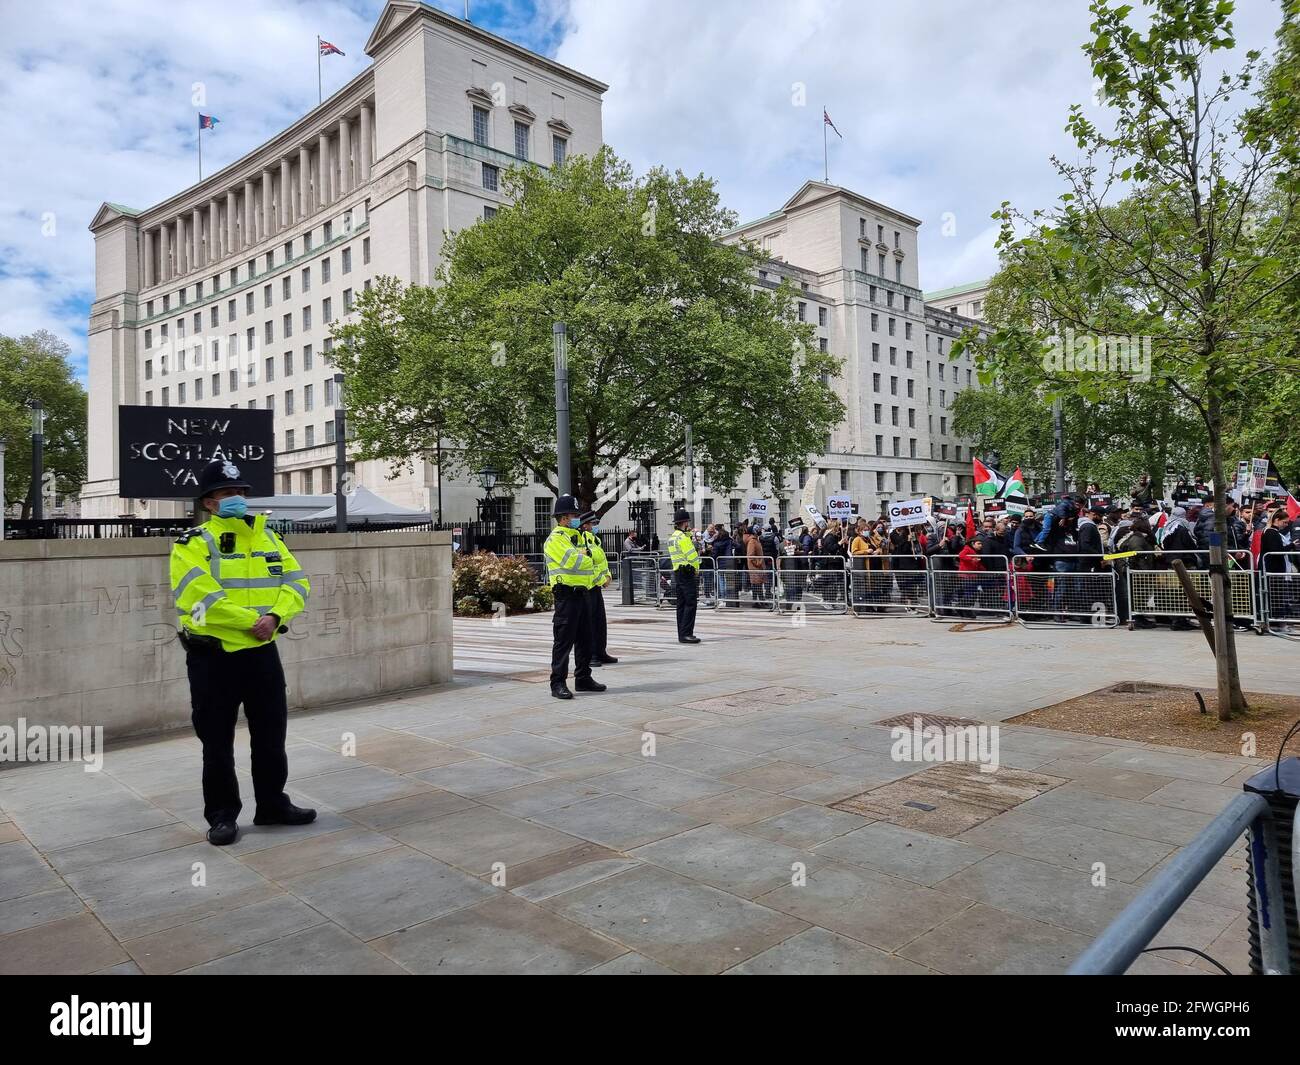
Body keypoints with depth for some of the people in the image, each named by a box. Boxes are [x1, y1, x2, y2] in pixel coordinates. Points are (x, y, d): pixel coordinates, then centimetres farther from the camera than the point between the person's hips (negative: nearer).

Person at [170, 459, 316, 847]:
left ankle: (273, 804, 28)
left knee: (271, 735, 13)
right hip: (212, 657, -4)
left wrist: (275, 615, -16)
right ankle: (222, 815, 22)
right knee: (217, 742, 7)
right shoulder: (193, 543, -5)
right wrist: (251, 620, -21)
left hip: (262, 653, 4)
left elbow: (296, 582, 2)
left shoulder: (267, 537, 10)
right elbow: (201, 595, -20)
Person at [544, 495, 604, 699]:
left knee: (585, 639, 14)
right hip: (567, 595, -9)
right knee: (563, 640, -6)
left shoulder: (578, 536, 19)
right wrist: (587, 557, -3)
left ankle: (583, 678, 24)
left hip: (583, 593, 9)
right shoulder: (555, 539, -10)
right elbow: (573, 562, -21)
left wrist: (583, 556, -4)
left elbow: (591, 560, 17)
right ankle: (558, 683, -1)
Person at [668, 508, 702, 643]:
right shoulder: (683, 537, -14)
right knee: (690, 604, -9)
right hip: (687, 572, -10)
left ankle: (682, 634, 15)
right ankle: (686, 634, -12)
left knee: (681, 604, 11)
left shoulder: (672, 537, 16)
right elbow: (692, 556, -17)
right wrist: (696, 569, -3)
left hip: (677, 572, 10)